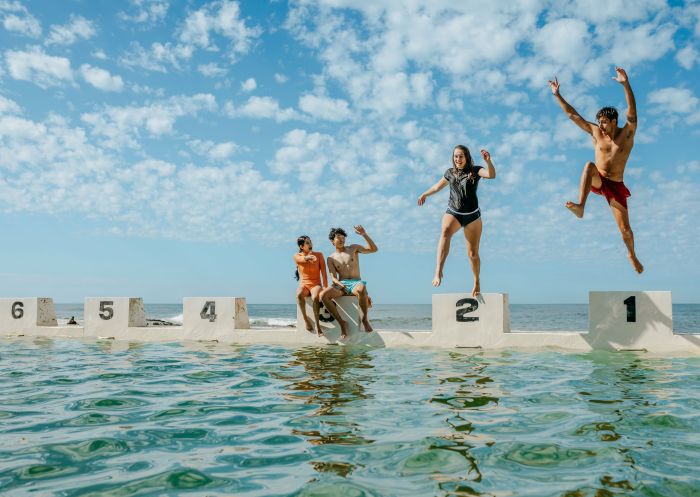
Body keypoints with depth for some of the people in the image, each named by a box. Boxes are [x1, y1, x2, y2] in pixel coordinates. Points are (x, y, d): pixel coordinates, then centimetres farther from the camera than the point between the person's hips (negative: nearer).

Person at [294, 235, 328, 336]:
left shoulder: (319, 255, 2)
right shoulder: (297, 256, 3)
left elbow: (324, 273, -3)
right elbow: (303, 259, -21)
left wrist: (326, 288, -13)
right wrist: (308, 257, -44)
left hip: (316, 285, -1)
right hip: (304, 285, 1)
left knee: (315, 297, -37)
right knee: (299, 294, -36)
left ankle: (317, 324, -28)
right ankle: (306, 319, -18)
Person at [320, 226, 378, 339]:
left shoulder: (353, 248, 14)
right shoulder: (331, 258, 15)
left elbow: (373, 249, 4)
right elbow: (333, 277, 5)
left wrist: (364, 234, -8)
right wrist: (340, 285, -17)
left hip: (356, 283, -2)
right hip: (340, 285, 2)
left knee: (361, 288, -42)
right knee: (323, 295, -31)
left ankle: (365, 319, -19)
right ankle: (341, 323, -18)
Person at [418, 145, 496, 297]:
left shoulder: (475, 171, 0)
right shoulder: (450, 173, 11)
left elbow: (492, 175, -19)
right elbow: (439, 185, 30)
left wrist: (488, 161, -37)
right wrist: (425, 194, 44)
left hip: (472, 215, -1)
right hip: (452, 212, 1)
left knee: (473, 253, 0)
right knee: (445, 232, -34)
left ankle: (477, 282, 26)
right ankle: (438, 271, -47)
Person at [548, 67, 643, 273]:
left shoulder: (627, 133, -8)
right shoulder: (596, 132, 0)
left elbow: (632, 111, -25)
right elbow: (573, 115, 0)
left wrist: (626, 84, -39)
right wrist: (557, 95, -5)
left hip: (615, 186, -1)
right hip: (597, 181, 1)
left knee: (625, 230, -1)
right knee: (589, 166, -34)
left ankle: (632, 255, 31)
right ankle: (580, 207, -47)